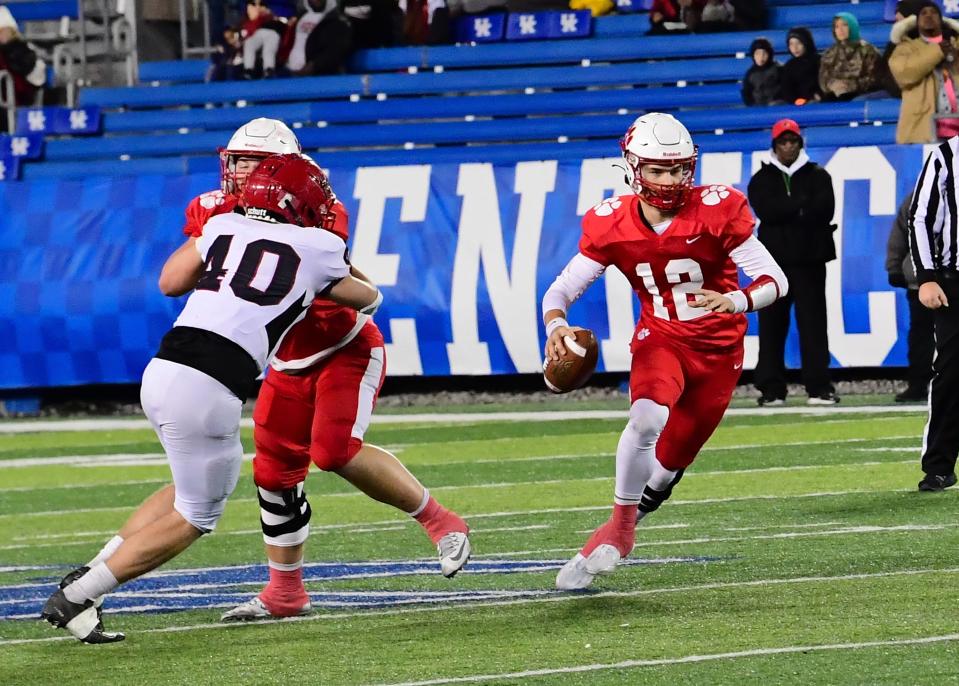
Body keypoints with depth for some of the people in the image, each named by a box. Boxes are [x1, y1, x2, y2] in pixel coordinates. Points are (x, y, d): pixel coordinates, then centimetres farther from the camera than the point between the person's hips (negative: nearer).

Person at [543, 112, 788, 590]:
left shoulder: (717, 211, -18)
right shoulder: (611, 226, -12)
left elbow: (775, 281, -19)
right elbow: (562, 290, -6)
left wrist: (735, 301, -40)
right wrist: (556, 326, -29)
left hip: (717, 349, 0)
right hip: (660, 338, 0)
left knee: (669, 462, 5)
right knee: (648, 416, -31)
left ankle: (621, 526, 32)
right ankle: (621, 527, -14)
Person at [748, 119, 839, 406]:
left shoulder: (817, 176, 11)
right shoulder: (762, 179, 11)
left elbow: (824, 209, -5)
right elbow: (765, 210, -7)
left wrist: (786, 211, -8)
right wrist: (802, 206, -9)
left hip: (809, 260, -1)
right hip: (774, 259, 1)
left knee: (813, 323, -5)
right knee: (772, 324, 1)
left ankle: (819, 387, -6)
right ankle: (771, 388, 4)